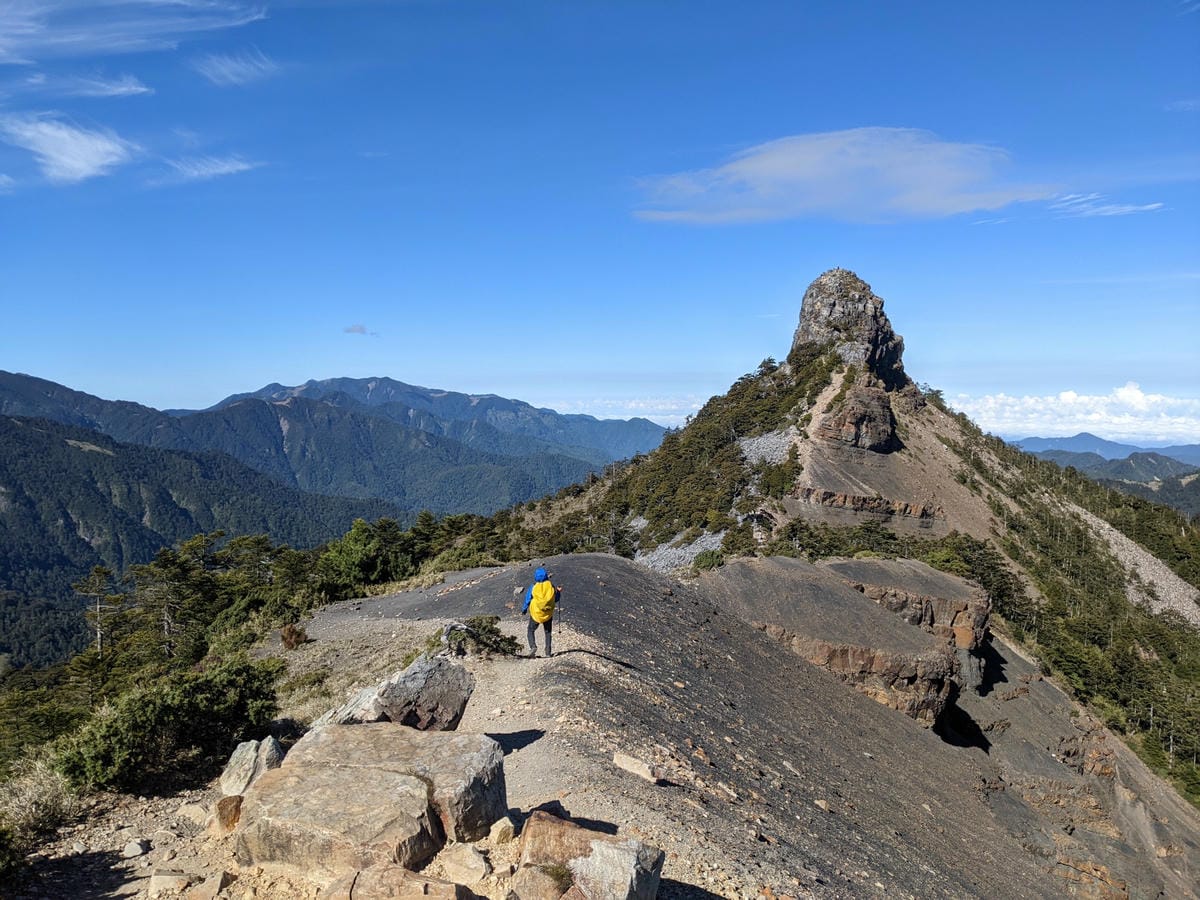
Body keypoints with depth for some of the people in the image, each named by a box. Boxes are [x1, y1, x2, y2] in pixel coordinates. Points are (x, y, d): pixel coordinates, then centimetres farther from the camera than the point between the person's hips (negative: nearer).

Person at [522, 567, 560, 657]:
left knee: (531, 630, 15)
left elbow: (527, 600, -5)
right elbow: (556, 599, 4)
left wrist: (524, 610, 11)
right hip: (548, 614, 2)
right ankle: (548, 651, 14)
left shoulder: (533, 587, -11)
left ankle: (533, 646, -8)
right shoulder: (551, 586, -7)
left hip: (536, 613, -2)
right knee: (548, 632, 17)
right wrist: (559, 592, 24)